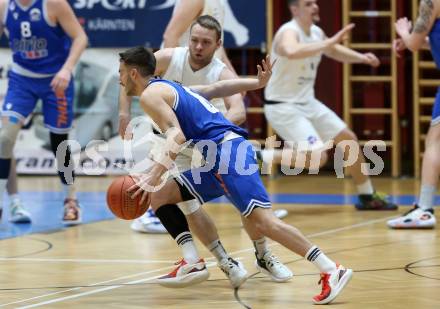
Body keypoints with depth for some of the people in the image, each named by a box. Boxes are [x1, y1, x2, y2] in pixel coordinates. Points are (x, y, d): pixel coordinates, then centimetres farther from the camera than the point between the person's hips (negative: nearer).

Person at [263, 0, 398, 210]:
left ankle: (368, 197, 27)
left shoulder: (316, 33, 5)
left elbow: (335, 51, 25)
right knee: (316, 158, -24)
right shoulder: (289, 32, -22)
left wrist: (361, 57, 6)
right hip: (283, 107, -9)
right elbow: (292, 52, -47)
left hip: (307, 102, 9)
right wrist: (330, 42, -42)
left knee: (349, 140, 14)